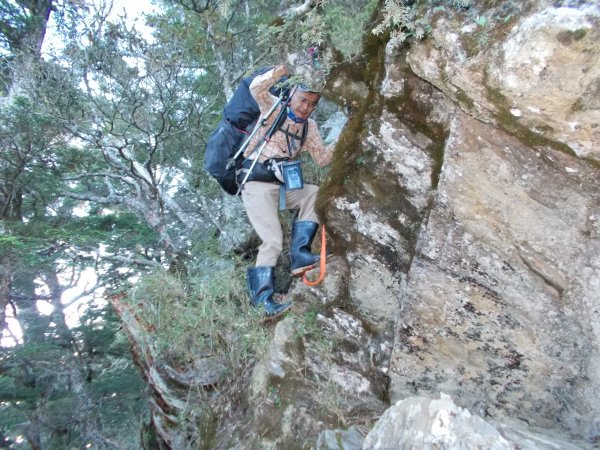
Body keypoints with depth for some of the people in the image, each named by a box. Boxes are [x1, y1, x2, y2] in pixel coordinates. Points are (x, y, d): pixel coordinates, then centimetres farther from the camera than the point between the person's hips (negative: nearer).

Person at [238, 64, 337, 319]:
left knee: (316, 194, -17)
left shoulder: (309, 126, 14)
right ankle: (262, 297, -9)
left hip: (283, 184, 6)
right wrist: (289, 67, -24)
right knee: (273, 241, -17)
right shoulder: (274, 108, 0)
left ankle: (299, 255, -16)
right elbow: (257, 88, -19)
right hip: (257, 182, -6)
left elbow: (322, 159, 8)